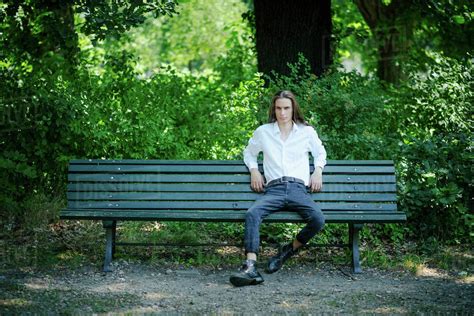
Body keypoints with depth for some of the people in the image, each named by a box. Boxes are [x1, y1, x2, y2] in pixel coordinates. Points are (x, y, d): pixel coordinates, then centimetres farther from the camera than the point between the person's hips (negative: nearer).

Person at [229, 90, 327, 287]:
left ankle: (290, 250, -3)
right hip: (273, 189, 0)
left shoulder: (307, 132, 18)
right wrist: (254, 170, 14)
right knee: (252, 214, -33)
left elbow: (320, 153, 32)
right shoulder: (263, 132, 18)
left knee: (318, 220, -30)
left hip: (298, 188, 0)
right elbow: (249, 152, 32)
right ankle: (250, 267, -44)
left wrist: (318, 170, 12)